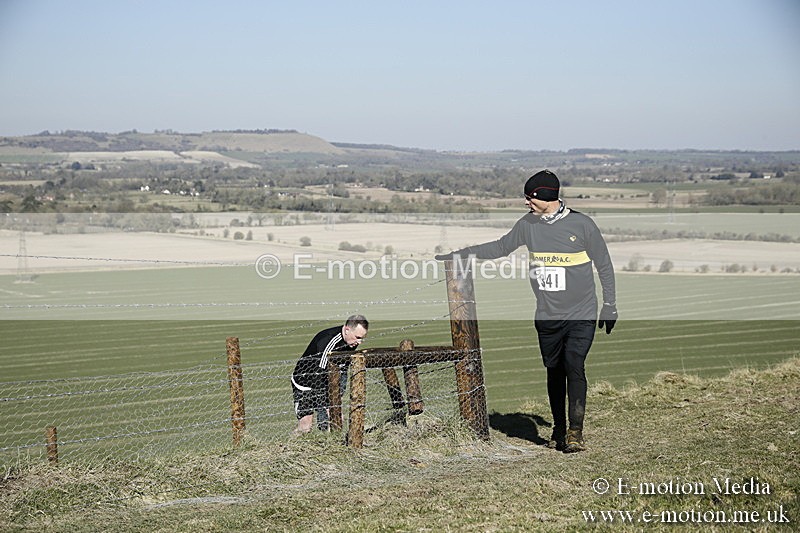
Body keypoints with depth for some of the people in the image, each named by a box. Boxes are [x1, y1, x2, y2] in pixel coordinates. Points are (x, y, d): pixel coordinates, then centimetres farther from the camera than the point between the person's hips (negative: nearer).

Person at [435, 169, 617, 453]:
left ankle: (575, 432, -14)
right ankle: (558, 431, 18)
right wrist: (458, 255, 15)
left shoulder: (582, 224, -5)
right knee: (554, 372, 7)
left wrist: (609, 307, 5)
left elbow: (604, 266, 4)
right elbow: (500, 247, 19)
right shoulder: (528, 225, 6)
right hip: (547, 316, 4)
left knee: (574, 366, -17)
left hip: (581, 315, -4)